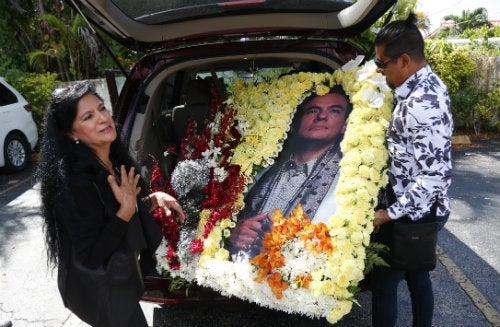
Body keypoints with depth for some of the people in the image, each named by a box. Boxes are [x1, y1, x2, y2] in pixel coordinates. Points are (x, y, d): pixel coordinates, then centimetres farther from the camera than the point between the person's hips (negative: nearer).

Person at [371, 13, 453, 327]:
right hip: (420, 208, 10)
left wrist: (389, 214, -20)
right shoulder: (427, 83, 4)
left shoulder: (421, 105, -28)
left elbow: (435, 176, -28)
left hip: (413, 212, -10)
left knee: (384, 282, 5)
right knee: (417, 275, 23)